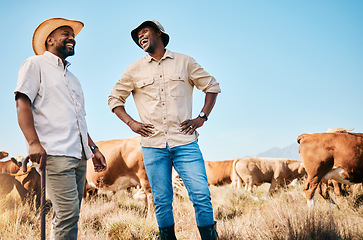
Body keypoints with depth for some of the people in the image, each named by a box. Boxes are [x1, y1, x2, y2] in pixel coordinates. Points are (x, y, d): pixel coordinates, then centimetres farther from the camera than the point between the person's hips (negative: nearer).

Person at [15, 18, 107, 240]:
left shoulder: (72, 78, 30)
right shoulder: (36, 64, 7)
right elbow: (22, 104, -5)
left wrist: (94, 148, 20)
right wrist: (34, 143, -18)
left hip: (79, 155, 8)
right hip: (55, 153, -7)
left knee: (69, 216, 5)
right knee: (68, 213, -16)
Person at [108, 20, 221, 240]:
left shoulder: (184, 62, 9)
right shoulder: (135, 70, 12)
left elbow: (212, 86, 15)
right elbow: (115, 98, 20)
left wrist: (202, 117, 3)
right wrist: (131, 123, 5)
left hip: (185, 142, -1)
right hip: (153, 145, 1)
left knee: (201, 196, -8)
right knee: (162, 202, 3)